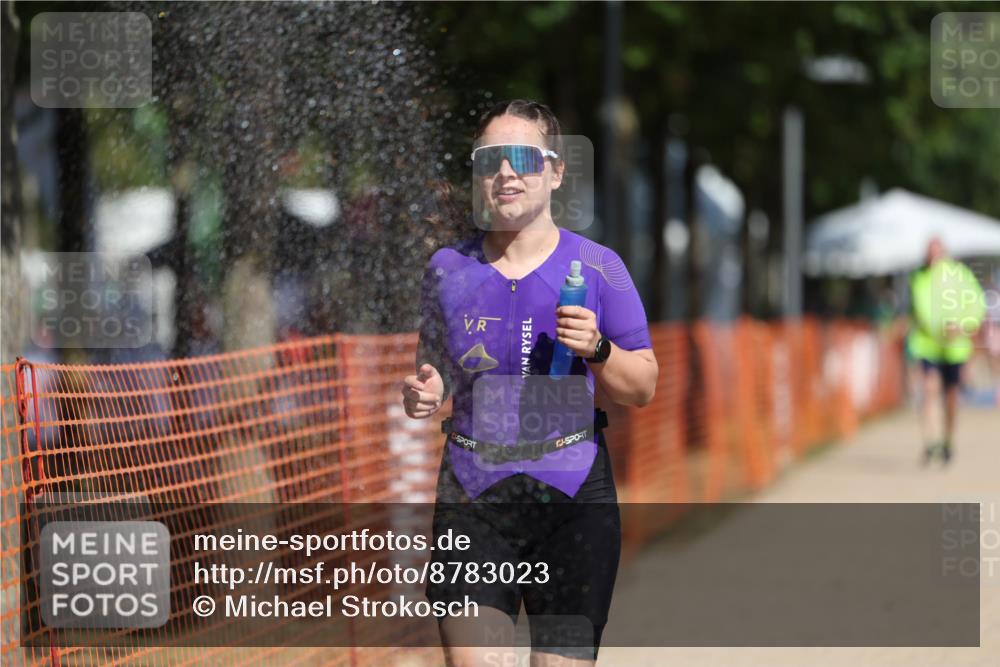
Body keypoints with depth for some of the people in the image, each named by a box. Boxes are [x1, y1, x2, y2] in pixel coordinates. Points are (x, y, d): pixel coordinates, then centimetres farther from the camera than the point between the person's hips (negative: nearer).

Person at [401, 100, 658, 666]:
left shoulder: (596, 268, 2)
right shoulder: (448, 268, 8)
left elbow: (644, 389, 5)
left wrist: (597, 350, -15)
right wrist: (424, 396, -4)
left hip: (573, 498, -1)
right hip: (472, 498, 1)